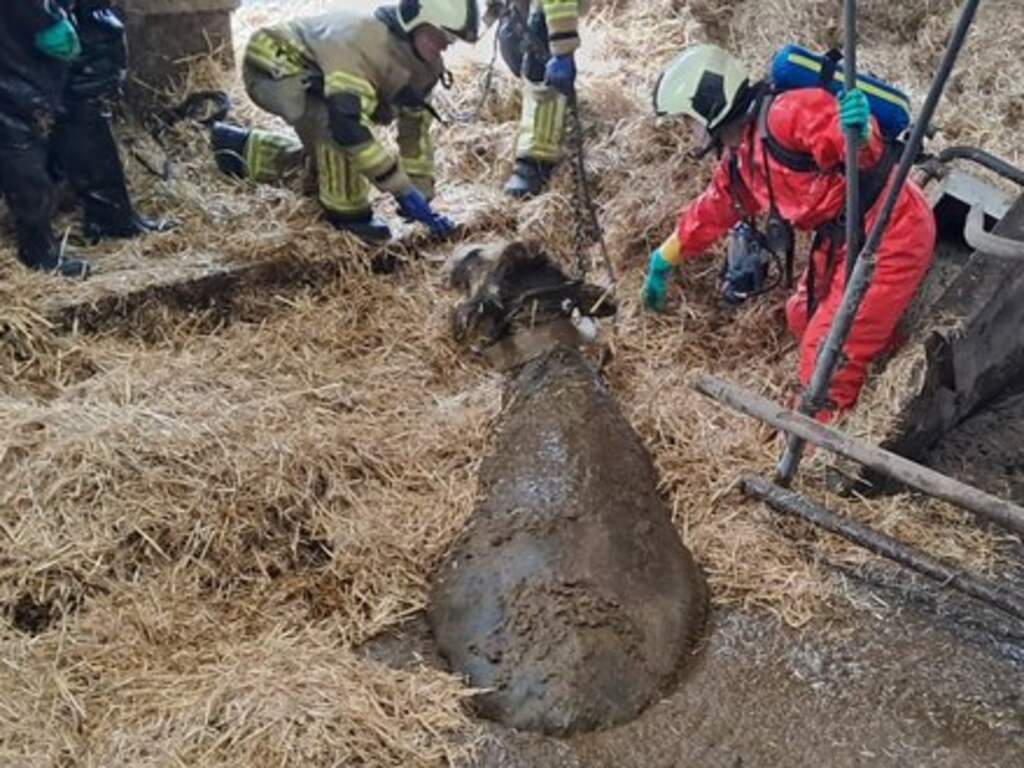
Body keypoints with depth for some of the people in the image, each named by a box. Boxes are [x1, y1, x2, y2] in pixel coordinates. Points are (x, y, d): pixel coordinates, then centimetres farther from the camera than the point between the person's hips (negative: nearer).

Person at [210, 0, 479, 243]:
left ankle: (238, 145, 41)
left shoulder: (427, 65, -11)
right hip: (271, 65, -9)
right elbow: (349, 124, -46)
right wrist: (403, 191, -45)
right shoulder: (362, 42, -39)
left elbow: (416, 127, -4)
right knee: (335, 121, -36)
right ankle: (345, 210, -18)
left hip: (308, 77, 9)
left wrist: (422, 193, -10)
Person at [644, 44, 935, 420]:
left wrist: (859, 134, -55)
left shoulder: (785, 115, -22)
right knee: (803, 318, 21)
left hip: (890, 233, -10)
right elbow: (711, 211, 25)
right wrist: (664, 260, 35)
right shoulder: (739, 161, 9)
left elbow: (865, 154, -30)